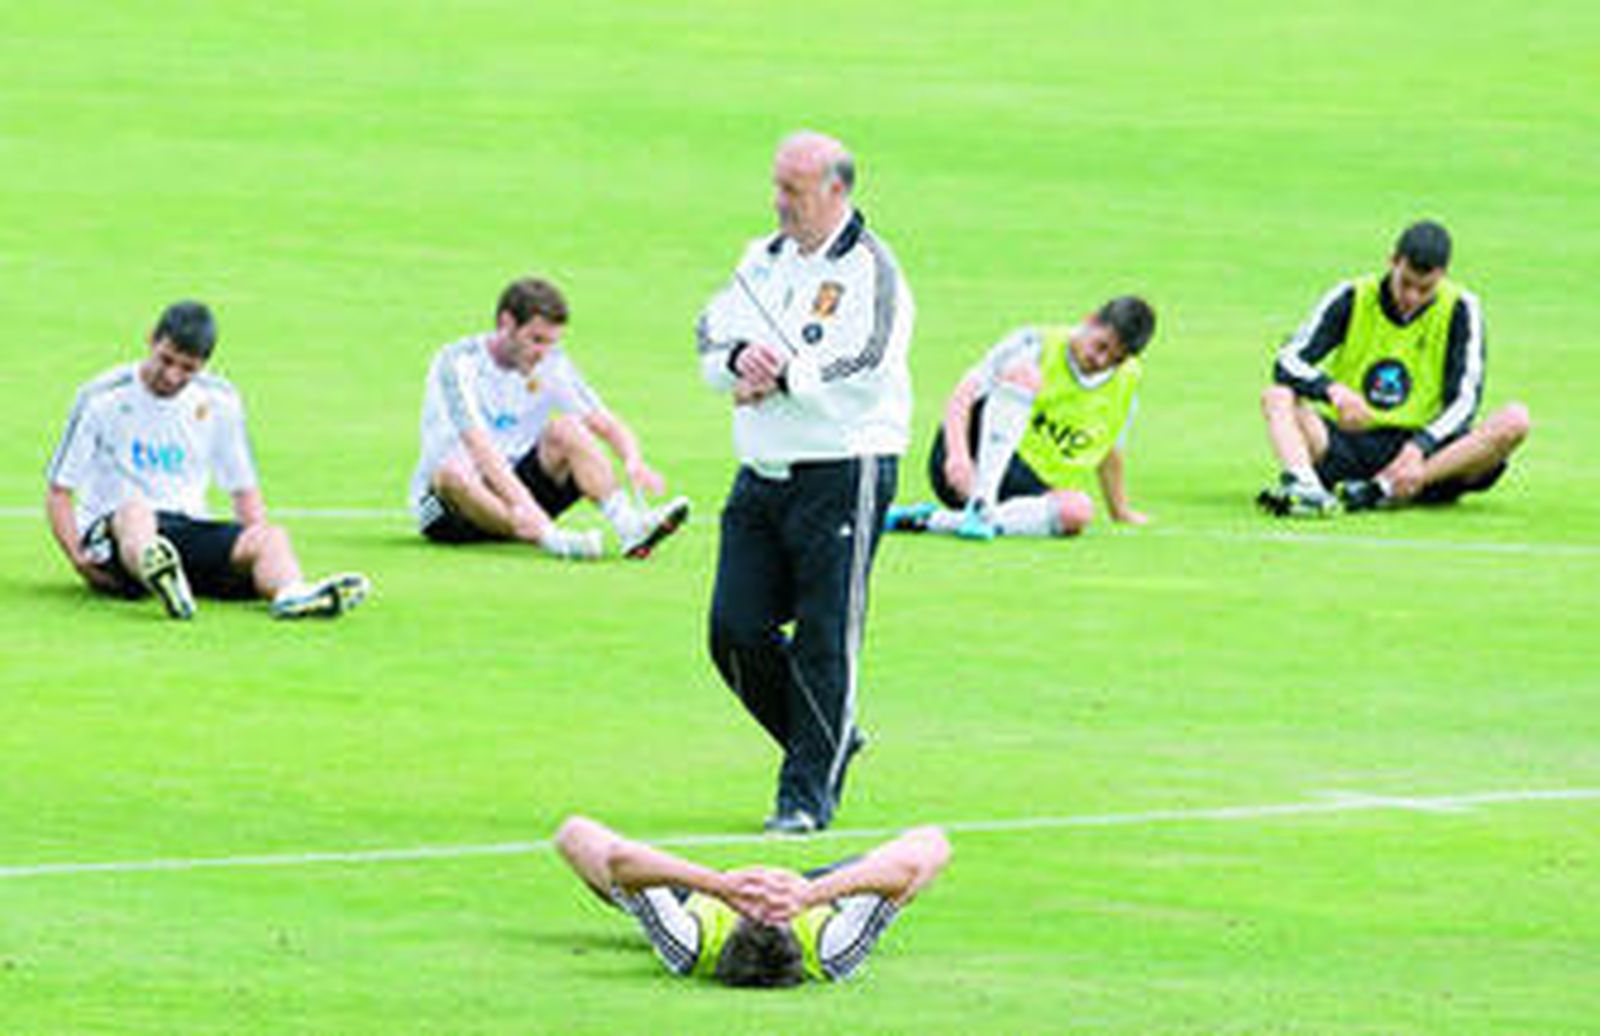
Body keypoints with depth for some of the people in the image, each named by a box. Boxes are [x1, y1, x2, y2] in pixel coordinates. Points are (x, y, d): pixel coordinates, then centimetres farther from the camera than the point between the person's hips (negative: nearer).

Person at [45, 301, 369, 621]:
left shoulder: (218, 402, 9)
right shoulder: (102, 399, -1)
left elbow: (244, 489, 17)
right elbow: (59, 490, 0)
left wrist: (260, 549, -3)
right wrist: (78, 558, -16)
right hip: (112, 527, -4)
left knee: (272, 537, -25)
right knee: (136, 512, -39)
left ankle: (291, 593, -60)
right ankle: (151, 566, -74)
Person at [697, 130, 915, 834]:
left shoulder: (869, 269, -7)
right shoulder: (764, 259, 15)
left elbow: (863, 367, -18)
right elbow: (712, 335, 12)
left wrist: (782, 376, -17)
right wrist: (738, 357, -10)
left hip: (842, 474, -7)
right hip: (761, 477, 7)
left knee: (825, 641, -5)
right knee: (735, 630, 3)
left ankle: (809, 791, 2)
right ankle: (830, 741, 22)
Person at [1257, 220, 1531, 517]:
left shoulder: (1460, 310, -2)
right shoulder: (1351, 299, -1)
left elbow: (1463, 401, -10)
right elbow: (1287, 364, -8)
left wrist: (1419, 447, -30)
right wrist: (1332, 390, -31)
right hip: (1346, 443, 1)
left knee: (1514, 419, -26)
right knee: (1276, 397, -22)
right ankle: (1303, 486, -53)